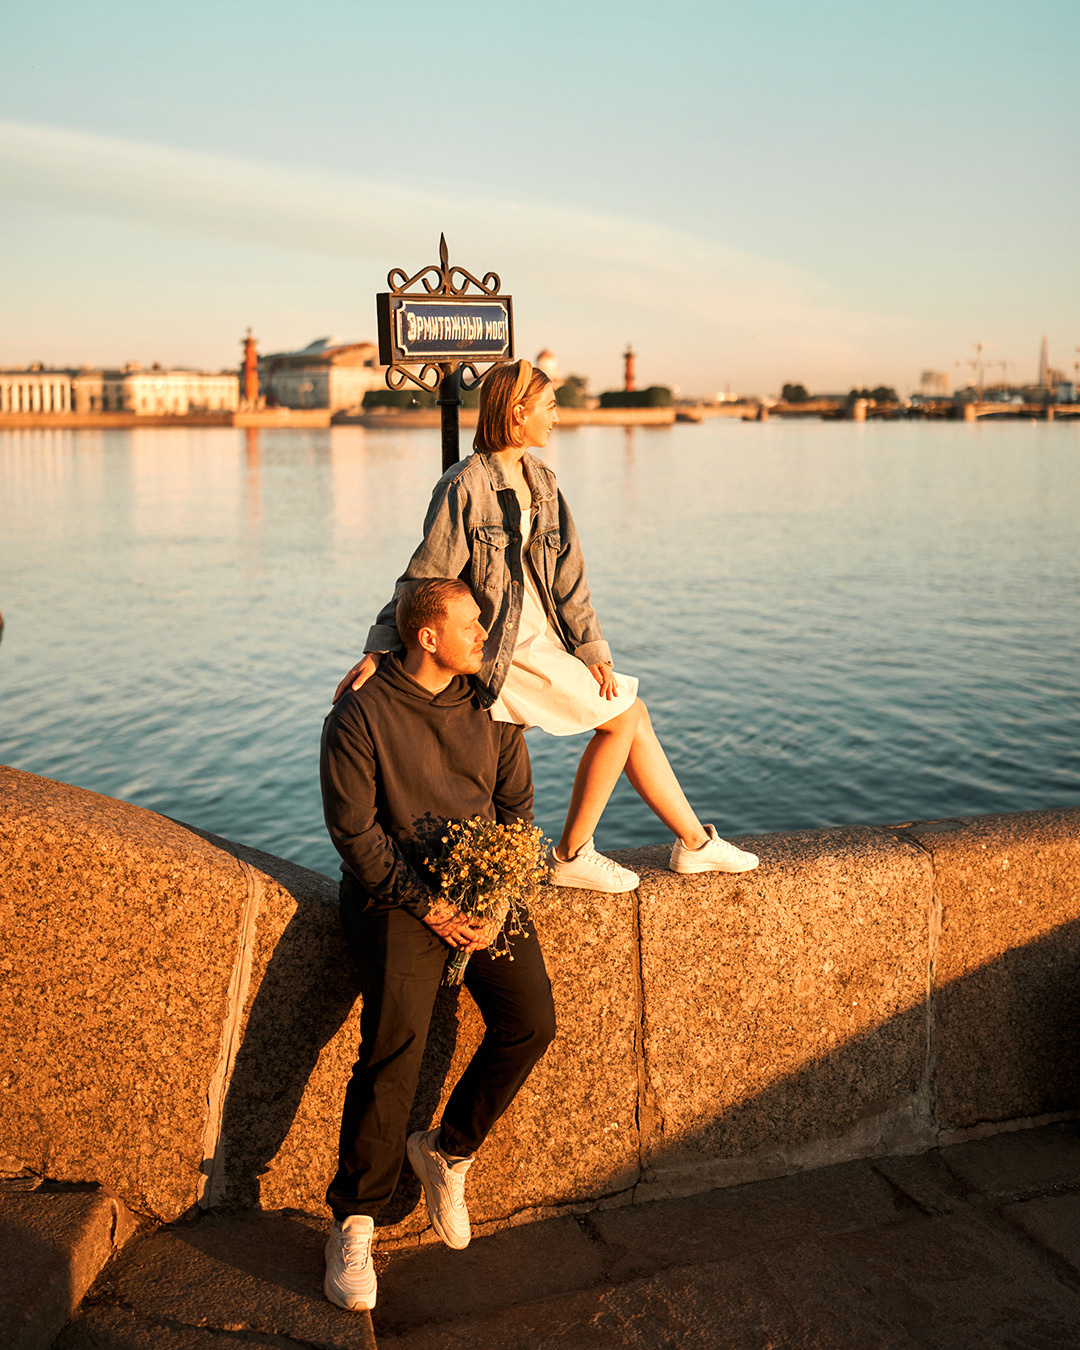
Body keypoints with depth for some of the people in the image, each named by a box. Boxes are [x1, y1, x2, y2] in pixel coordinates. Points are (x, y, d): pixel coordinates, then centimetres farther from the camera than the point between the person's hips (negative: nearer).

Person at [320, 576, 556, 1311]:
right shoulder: (360, 715, -7)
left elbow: (517, 805, 8)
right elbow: (354, 830, -10)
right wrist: (430, 907, -17)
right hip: (396, 890, -4)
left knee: (531, 1018, -12)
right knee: (394, 1044, -19)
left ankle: (448, 1149, 12)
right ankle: (354, 1223, -3)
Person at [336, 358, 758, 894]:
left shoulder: (541, 479, 8)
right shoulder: (465, 487, -17)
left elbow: (567, 571, 6)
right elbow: (424, 575, -17)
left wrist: (594, 650, 1)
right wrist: (378, 650, -23)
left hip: (544, 638, 8)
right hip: (501, 650, -8)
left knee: (633, 713, 9)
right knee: (622, 717, -5)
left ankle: (695, 842, 24)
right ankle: (571, 856, 8)